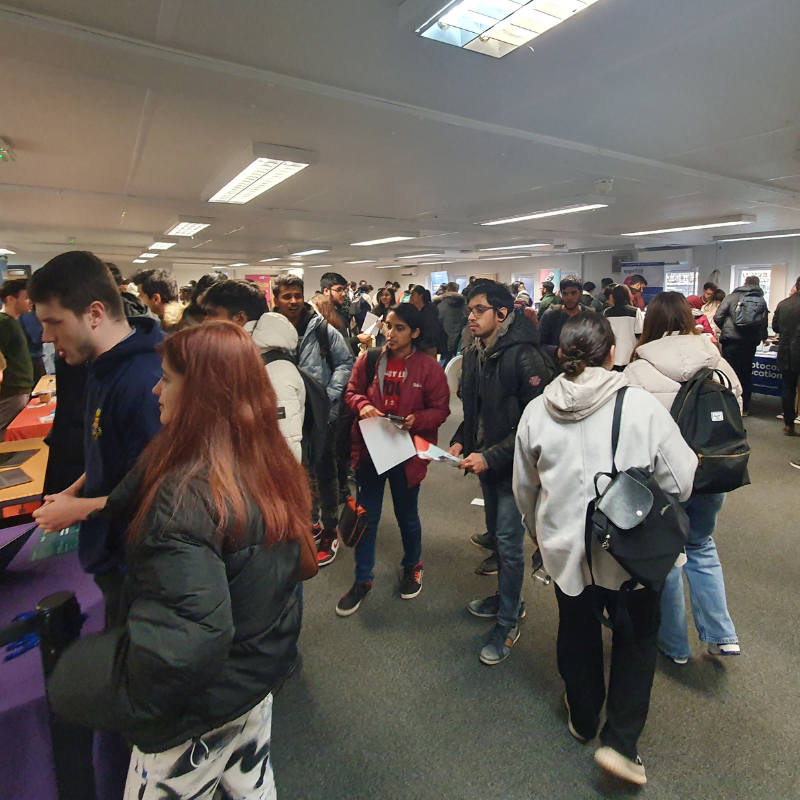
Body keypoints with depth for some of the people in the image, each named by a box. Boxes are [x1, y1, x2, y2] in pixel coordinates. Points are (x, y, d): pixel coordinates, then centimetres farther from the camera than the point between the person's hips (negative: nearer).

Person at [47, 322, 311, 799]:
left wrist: (109, 699, -20)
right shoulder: (273, 468, -8)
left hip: (201, 709, -6)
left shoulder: (187, 495, -33)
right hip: (260, 679, 6)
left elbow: (182, 641, -36)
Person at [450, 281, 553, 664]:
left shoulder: (524, 357, -20)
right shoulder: (473, 355, 4)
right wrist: (461, 441, 0)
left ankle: (507, 624, 20)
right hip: (484, 460, 8)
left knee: (508, 542, 1)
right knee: (496, 535, 21)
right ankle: (508, 598, 42)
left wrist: (491, 456, -23)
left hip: (514, 464, -8)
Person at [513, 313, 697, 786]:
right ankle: (621, 742, 23)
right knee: (637, 639, 22)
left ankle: (583, 720, 46)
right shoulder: (642, 406, -18)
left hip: (564, 547, 3)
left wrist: (540, 533, 20)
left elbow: (525, 489, 2)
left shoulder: (536, 413, -10)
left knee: (577, 632, 24)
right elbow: (681, 483, -11)